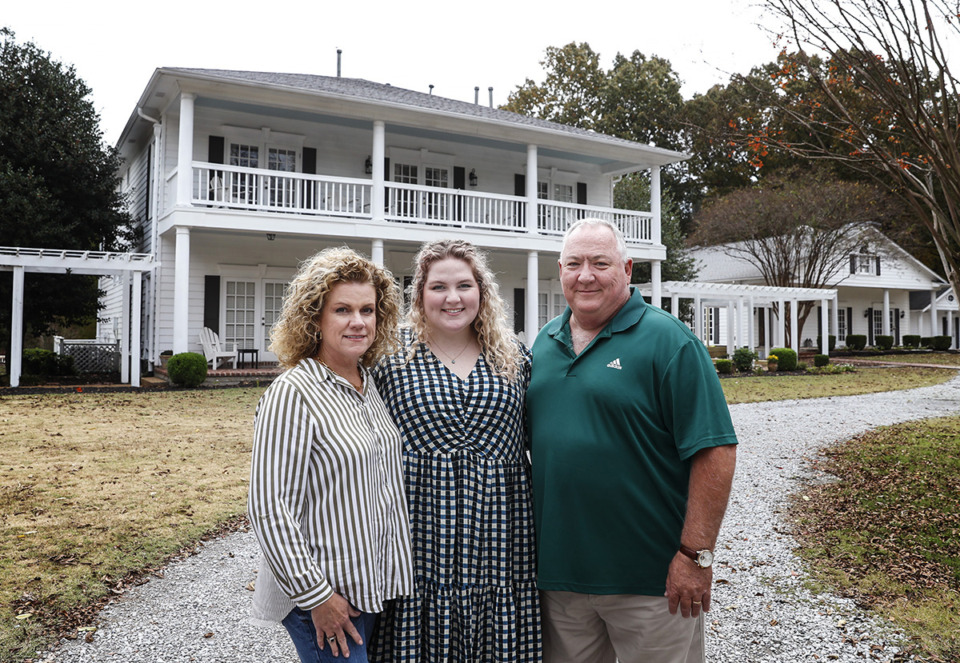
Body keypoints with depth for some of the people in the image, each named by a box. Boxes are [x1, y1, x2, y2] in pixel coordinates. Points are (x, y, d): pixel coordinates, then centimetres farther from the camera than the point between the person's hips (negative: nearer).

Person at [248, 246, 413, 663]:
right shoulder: (292, 394, -18)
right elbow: (268, 508, -19)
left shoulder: (372, 384, 5)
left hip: (375, 584, 7)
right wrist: (315, 596, -17)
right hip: (325, 597, -7)